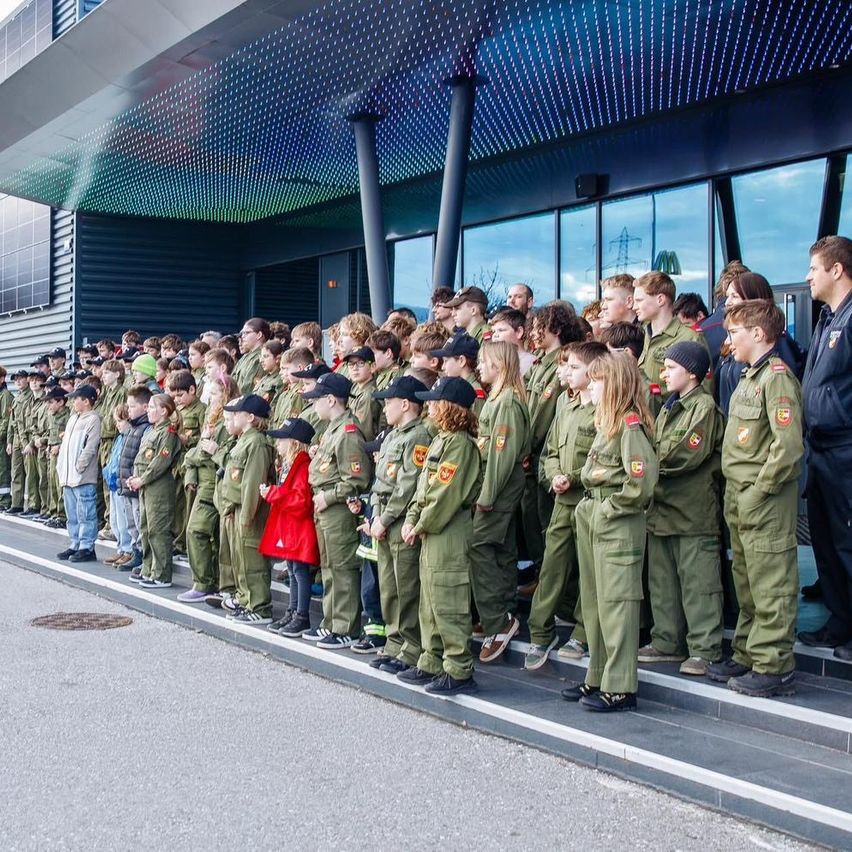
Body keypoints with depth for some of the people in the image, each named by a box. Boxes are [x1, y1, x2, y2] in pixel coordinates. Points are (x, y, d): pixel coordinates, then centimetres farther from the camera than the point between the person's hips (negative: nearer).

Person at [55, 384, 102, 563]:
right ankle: (75, 545, 23)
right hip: (68, 477, 9)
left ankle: (87, 548, 1)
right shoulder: (73, 418, 17)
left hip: (83, 477, -9)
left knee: (86, 514, -4)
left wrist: (78, 468, -17)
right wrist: (61, 467, 13)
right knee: (72, 514, 15)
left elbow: (90, 448, -16)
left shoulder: (93, 419, -10)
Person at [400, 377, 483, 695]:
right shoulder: (441, 439, 15)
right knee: (429, 602, 16)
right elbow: (424, 486, 17)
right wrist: (411, 519, 6)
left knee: (447, 604, -5)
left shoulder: (460, 443, -16)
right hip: (430, 532, 10)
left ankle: (459, 671, 1)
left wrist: (423, 525, -13)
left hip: (449, 535, -10)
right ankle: (431, 664, 25)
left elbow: (446, 494, -21)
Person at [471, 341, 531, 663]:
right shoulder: (496, 398, 15)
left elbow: (501, 453, -21)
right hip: (500, 488, 10)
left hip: (500, 484, -10)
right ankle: (505, 617, 20)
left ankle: (496, 623, -9)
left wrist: (486, 496, -20)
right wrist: (486, 493, 14)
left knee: (479, 546, -11)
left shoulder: (508, 402, -16)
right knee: (502, 550, 13)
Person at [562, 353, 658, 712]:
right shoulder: (606, 421, 15)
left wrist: (609, 507, -15)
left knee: (615, 602, -5)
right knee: (594, 602, 14)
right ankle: (597, 679, 24)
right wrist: (590, 506, 12)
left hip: (619, 525, -10)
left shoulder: (631, 424, -15)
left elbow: (641, 481, -24)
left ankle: (620, 688, 1)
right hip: (593, 519, 10)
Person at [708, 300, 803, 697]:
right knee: (747, 584, 17)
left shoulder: (776, 376, -15)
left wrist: (761, 486, -18)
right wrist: (736, 492, 14)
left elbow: (788, 444, -24)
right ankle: (747, 655, 28)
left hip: (766, 501, -10)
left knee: (771, 585, -3)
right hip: (740, 500, 10)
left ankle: (773, 666, 4)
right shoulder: (749, 377, 15)